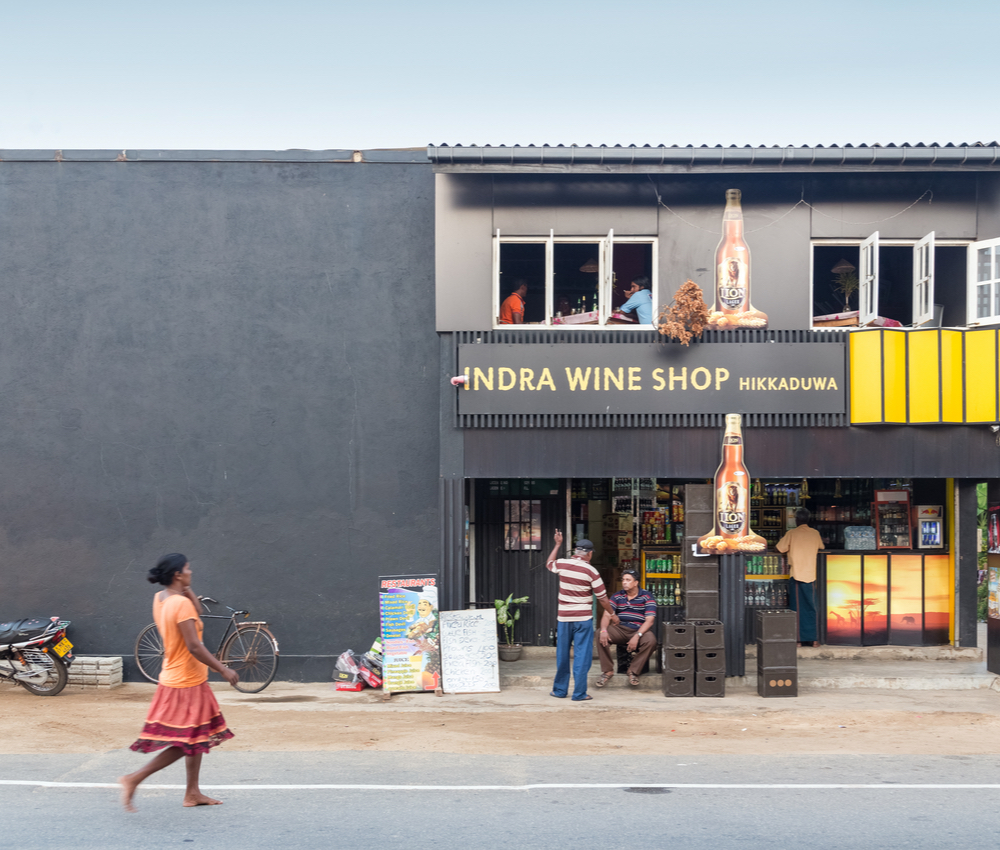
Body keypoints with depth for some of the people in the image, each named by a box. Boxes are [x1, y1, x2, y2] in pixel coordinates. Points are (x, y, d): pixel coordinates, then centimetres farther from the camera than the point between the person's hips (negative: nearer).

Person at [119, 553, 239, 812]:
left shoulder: (160, 599, 5)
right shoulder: (181, 604, -22)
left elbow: (196, 610, 18)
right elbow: (194, 647, -25)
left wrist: (185, 588, 4)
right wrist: (224, 670, -18)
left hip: (174, 678, 10)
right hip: (186, 684, -10)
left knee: (197, 740, 18)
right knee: (185, 744, -3)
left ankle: (193, 793, 26)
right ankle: (133, 780, -3)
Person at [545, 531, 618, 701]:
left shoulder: (562, 564, -1)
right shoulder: (590, 571, -10)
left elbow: (549, 564, 24)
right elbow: (602, 597, -4)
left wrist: (558, 544, 32)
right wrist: (612, 614, 10)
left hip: (564, 617, 4)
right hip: (583, 618, -4)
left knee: (562, 655, 13)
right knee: (582, 655, 1)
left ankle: (560, 690, 21)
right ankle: (579, 692, 0)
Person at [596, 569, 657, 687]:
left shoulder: (647, 597, -2)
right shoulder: (617, 596, 8)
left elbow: (649, 620, -11)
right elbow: (607, 615, 1)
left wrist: (637, 636, -25)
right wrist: (603, 630, -21)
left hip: (639, 630, -2)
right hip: (620, 629, 2)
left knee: (651, 641, -35)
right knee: (601, 637, -25)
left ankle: (634, 671, -16)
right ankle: (607, 671, -12)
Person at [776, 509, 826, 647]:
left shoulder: (791, 533, -6)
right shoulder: (815, 533, 4)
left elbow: (780, 548, -1)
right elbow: (821, 547, 21)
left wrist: (782, 539, 20)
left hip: (796, 575, -2)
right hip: (811, 576, 2)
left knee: (797, 608, 3)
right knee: (811, 608, 9)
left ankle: (799, 639, 1)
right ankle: (811, 639, 8)